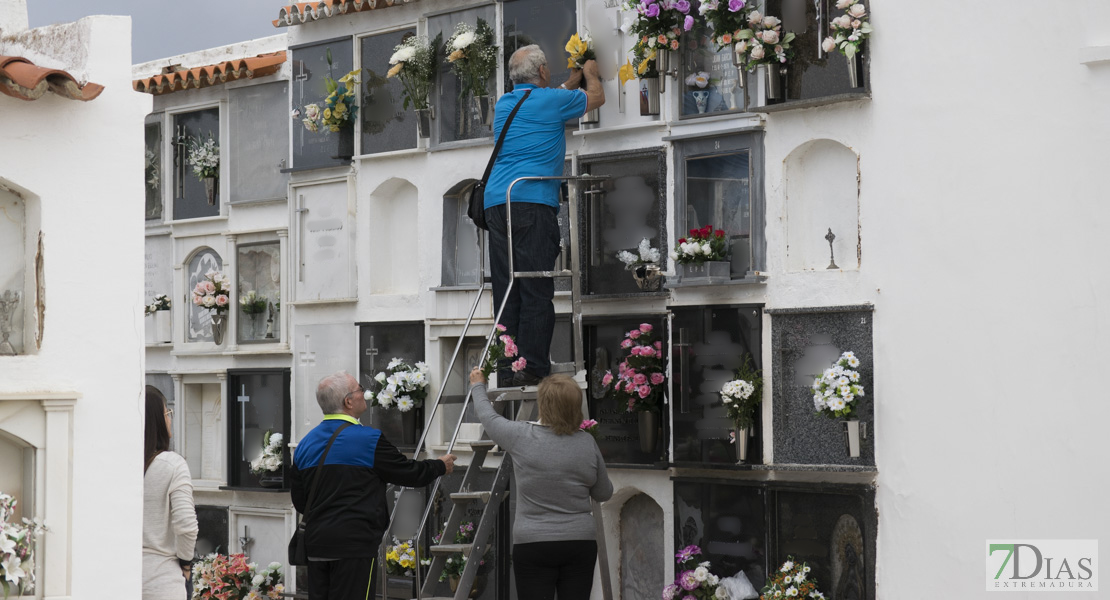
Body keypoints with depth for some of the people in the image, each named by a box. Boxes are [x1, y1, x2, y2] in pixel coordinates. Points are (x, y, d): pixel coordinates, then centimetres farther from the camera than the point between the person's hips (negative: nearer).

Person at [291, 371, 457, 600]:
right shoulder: (369, 440, -11)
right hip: (354, 545, -6)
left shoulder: (305, 444, 9)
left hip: (316, 545, 6)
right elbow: (410, 473, -1)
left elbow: (299, 501, 16)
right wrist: (440, 466, 18)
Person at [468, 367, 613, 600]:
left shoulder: (522, 437, -8)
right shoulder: (587, 443, -2)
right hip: (581, 544, 2)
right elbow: (604, 493, 11)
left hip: (533, 545, -2)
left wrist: (478, 386, 32)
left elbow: (489, 417, 12)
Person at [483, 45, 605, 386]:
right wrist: (590, 73, 41)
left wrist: (571, 83, 53)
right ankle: (532, 368, -12)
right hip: (533, 202, -6)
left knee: (505, 290, 4)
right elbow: (596, 98, 21)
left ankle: (506, 369, 1)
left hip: (495, 201, 6)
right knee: (536, 290, -7)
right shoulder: (552, 101, 3)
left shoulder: (503, 105, 21)